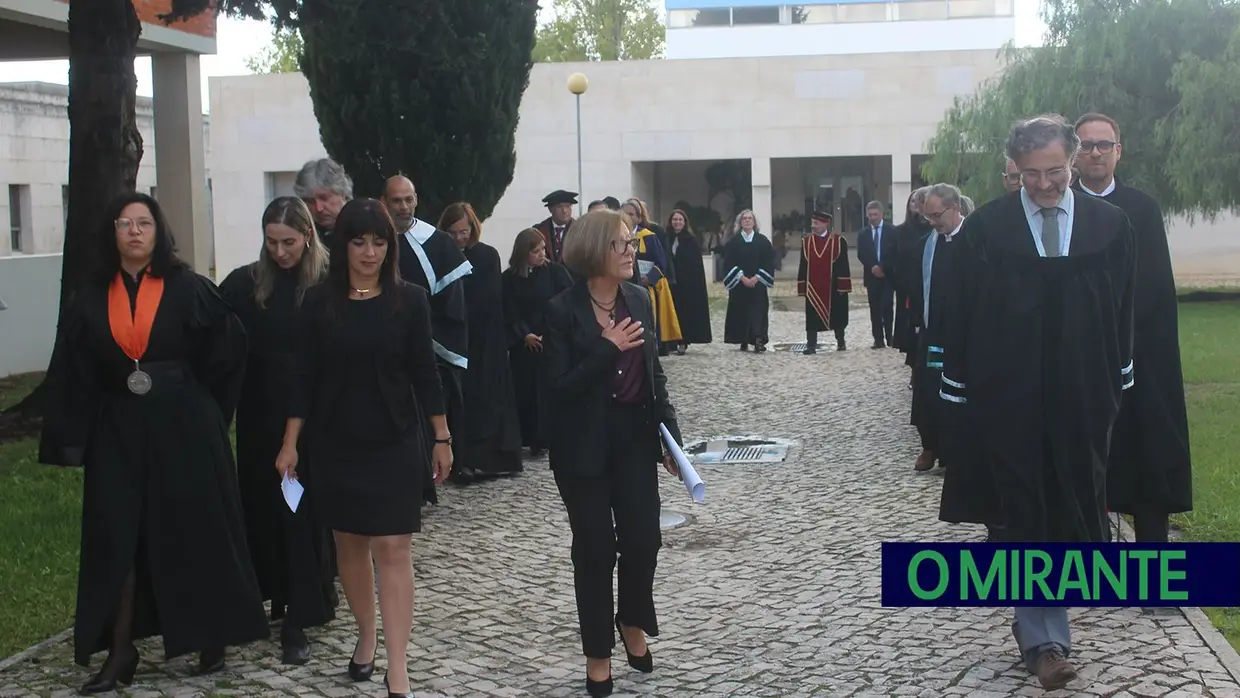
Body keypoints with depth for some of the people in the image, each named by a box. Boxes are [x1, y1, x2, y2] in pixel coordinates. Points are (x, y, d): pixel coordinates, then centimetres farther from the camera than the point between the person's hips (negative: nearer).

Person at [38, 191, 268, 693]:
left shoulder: (188, 290, -4)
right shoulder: (90, 299, 4)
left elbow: (227, 348, 1)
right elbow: (74, 376, 4)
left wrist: (192, 404, 3)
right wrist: (70, 440, -2)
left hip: (184, 428, -2)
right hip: (118, 431, 3)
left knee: (195, 531, 5)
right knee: (117, 537, 1)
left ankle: (211, 636, 19)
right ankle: (121, 651, 8)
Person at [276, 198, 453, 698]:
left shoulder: (409, 300, -4)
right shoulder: (319, 302, -2)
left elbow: (424, 373, 1)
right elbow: (304, 376, 1)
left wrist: (441, 438, 2)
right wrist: (290, 444, 0)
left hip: (395, 443, -2)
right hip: (335, 443, 2)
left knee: (393, 549, -6)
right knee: (350, 543, 13)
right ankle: (365, 635, 33)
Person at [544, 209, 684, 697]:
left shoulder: (639, 300, 3)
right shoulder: (563, 310, -12)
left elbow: (654, 375, 10)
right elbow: (559, 388, -16)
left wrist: (670, 434, 5)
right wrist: (608, 350, -23)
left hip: (635, 438, 4)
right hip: (584, 446, -4)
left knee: (643, 538, 2)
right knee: (595, 548, 4)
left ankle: (633, 622, 32)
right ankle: (598, 653, 21)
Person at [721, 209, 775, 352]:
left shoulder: (762, 240, 3)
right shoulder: (734, 241, 3)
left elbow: (768, 262, 0)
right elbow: (729, 262, -2)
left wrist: (756, 278, -11)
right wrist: (742, 278, -13)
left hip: (757, 283, 0)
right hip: (739, 283, 1)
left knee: (758, 311, -8)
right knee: (741, 312, 3)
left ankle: (758, 341, -14)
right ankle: (743, 341, 13)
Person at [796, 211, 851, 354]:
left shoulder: (839, 240, -2)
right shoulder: (806, 241, 5)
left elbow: (843, 265, -4)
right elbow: (803, 265, 6)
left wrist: (843, 286, -10)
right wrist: (802, 287, 0)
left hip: (833, 286, -1)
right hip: (813, 287, 2)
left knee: (837, 315, 10)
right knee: (812, 317, 0)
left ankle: (840, 342, 25)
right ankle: (811, 345, 3)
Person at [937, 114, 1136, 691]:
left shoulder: (1110, 225, 2)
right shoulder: (984, 229, -3)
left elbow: (1125, 314, 7)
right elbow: (959, 316, -1)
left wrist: (1119, 386, 5)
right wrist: (959, 393, -4)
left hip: (1082, 397, 2)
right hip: (1007, 398, -2)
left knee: (1070, 509, 10)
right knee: (1025, 513, 0)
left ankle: (1037, 620, 28)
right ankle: (1045, 638, 5)